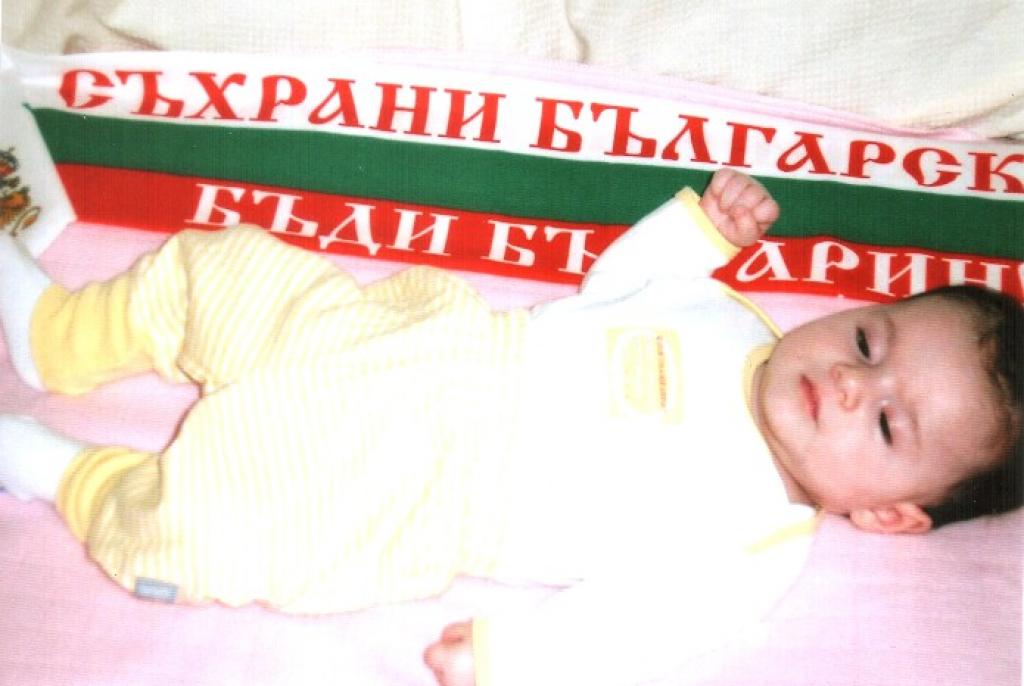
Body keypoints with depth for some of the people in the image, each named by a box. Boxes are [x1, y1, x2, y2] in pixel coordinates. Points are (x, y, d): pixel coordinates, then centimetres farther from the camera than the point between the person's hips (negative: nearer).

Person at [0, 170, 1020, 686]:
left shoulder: (753, 544, -13)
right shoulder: (728, 320, 4)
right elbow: (610, 288, 17)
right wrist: (700, 223, 7)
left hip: (397, 498, -6)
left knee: (197, 529, -22)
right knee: (215, 272, 7)